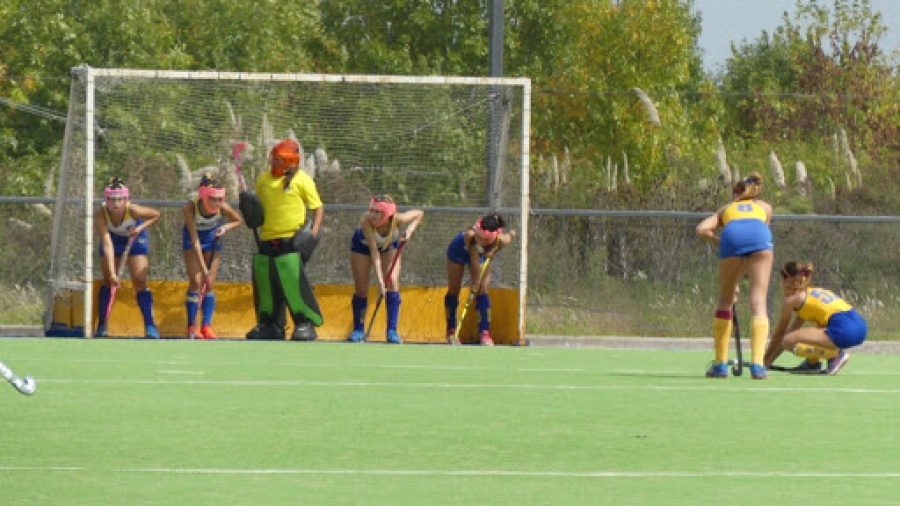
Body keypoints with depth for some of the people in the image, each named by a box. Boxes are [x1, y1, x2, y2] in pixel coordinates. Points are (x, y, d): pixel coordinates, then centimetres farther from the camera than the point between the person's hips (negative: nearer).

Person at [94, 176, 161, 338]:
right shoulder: (100, 215, -34)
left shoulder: (133, 210, -35)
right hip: (113, 238, 1)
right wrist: (112, 273, -46)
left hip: (135, 238, -1)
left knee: (140, 282, -9)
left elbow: (156, 215, -14)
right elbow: (107, 245, -39)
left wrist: (140, 228, -29)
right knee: (108, 281, -1)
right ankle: (102, 326, 8)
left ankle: (150, 325, -7)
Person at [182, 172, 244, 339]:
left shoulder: (222, 208, -26)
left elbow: (238, 220, -4)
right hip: (192, 239, -2)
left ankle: (206, 325, 3)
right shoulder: (190, 209, -33)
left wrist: (225, 228, -24)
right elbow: (194, 240, -32)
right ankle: (191, 327, -3)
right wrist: (203, 268, -35)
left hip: (212, 238, 2)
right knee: (196, 282, -10)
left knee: (209, 284, -2)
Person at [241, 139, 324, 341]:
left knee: (294, 282, -14)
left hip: (291, 241, -6)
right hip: (267, 239, 6)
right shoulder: (264, 179, 15)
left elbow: (318, 207, 0)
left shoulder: (302, 180, -3)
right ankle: (270, 325, 17)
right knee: (265, 283, 7)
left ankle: (306, 324, -6)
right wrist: (252, 214, 2)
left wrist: (313, 231, -12)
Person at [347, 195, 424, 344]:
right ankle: (358, 330, 15)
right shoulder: (366, 221, -41)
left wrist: (410, 230, -29)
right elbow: (374, 253, -40)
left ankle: (392, 331, -10)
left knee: (393, 283, -13)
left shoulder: (398, 219, -35)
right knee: (361, 289, -1)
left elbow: (419, 213, -13)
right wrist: (380, 280, -44)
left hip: (389, 244, 1)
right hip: (363, 244, -1)